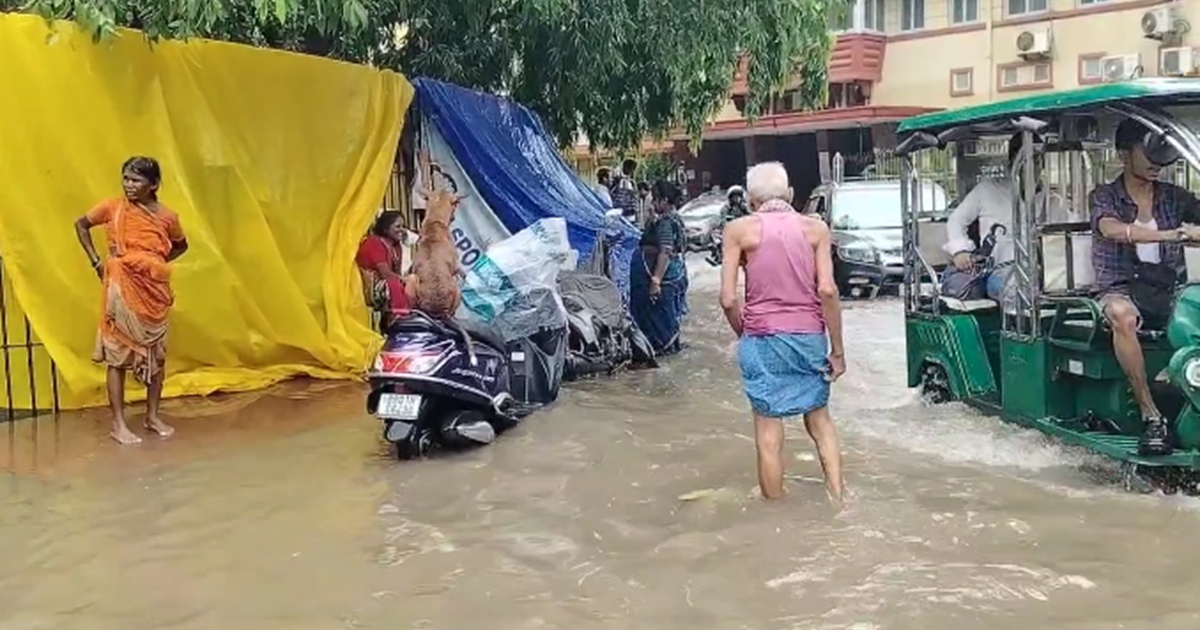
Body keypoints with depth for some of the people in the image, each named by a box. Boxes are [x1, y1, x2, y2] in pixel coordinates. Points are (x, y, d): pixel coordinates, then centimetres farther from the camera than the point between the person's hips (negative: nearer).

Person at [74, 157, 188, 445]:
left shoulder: (167, 217, 0)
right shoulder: (113, 208, -4)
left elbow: (181, 246, 18)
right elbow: (81, 225, 11)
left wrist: (158, 262, 3)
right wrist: (96, 261, 3)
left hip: (154, 290, 2)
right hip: (122, 289, -2)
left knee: (156, 353, 8)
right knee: (118, 355, 0)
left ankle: (153, 416, 22)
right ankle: (118, 423, 6)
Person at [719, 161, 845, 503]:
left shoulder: (738, 230, 1)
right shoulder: (815, 227, 5)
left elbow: (728, 298, -4)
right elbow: (827, 289, -5)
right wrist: (837, 349, 0)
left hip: (762, 338, -2)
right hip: (809, 336, 2)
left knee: (769, 430, 6)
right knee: (819, 417, 20)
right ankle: (837, 498, 14)